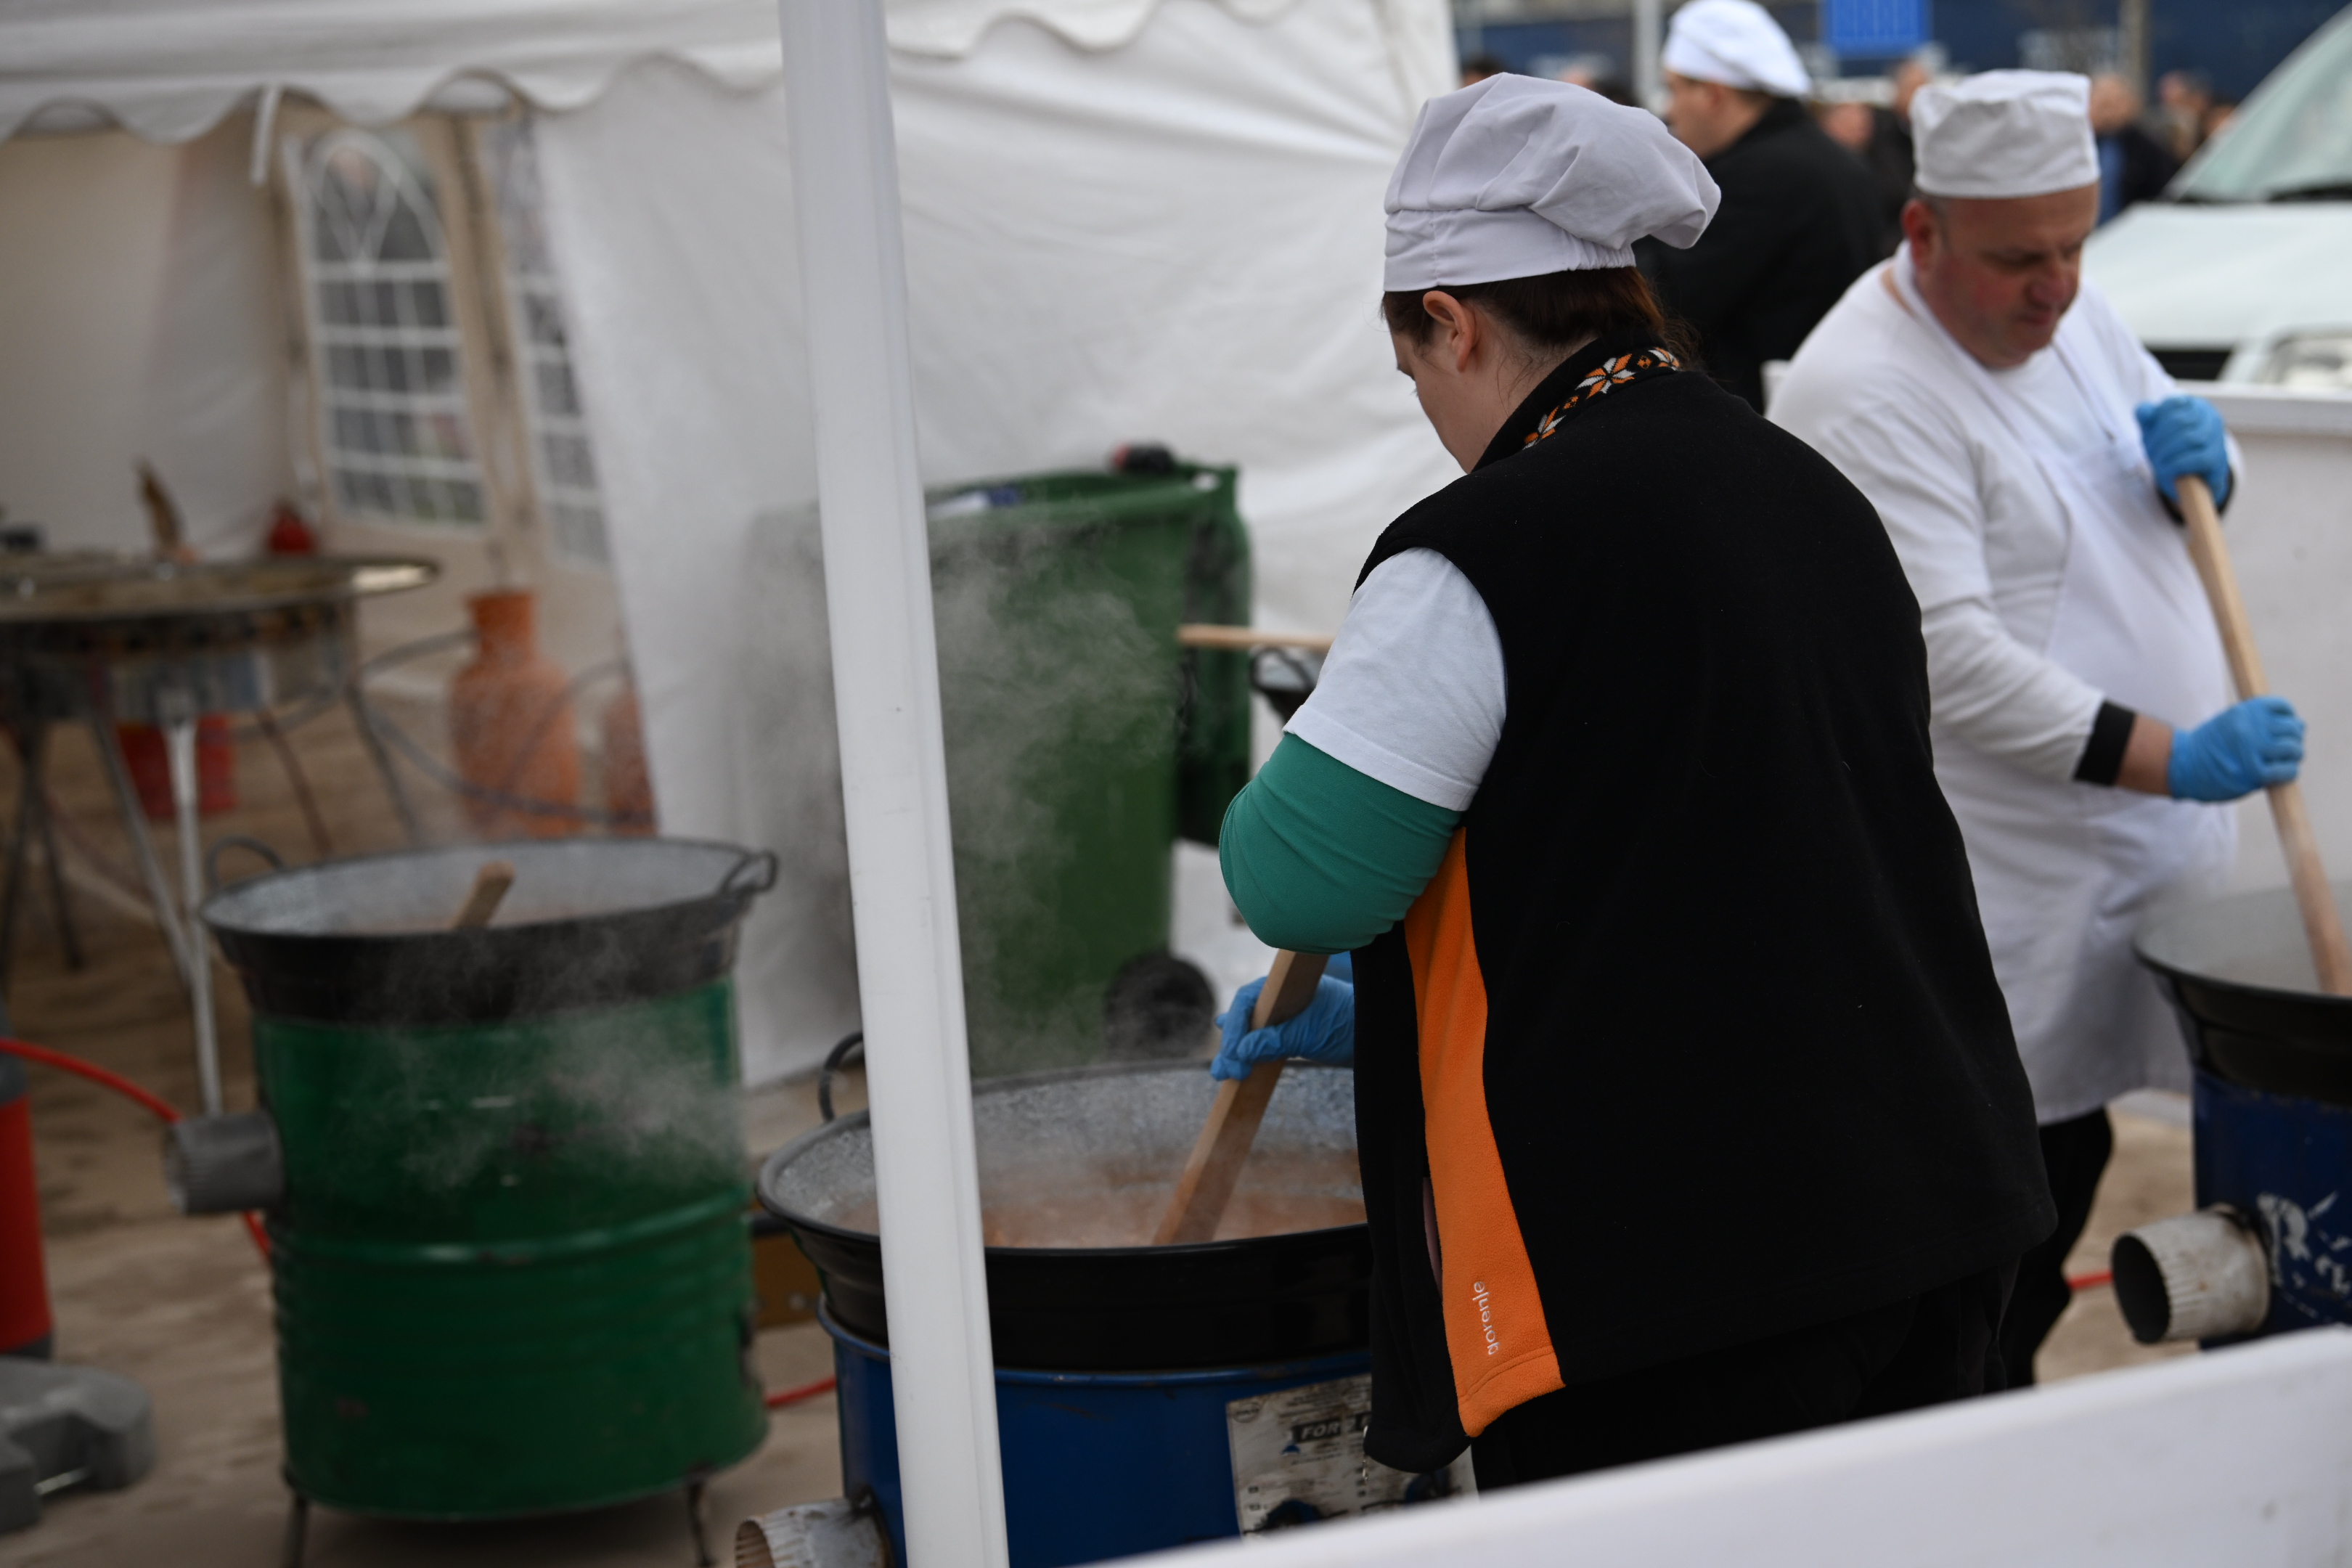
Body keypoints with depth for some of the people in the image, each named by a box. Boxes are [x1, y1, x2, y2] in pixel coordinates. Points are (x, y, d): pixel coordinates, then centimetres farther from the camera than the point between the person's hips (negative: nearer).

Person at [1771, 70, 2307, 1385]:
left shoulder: (2072, 315, 8)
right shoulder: (1864, 394, -19)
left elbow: (2195, 491, 23)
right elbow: (1945, 656, -25)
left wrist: (2198, 459, -2)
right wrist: (2169, 758, -28)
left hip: (2137, 845, 9)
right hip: (2001, 892, -8)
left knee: (2069, 1175, 15)